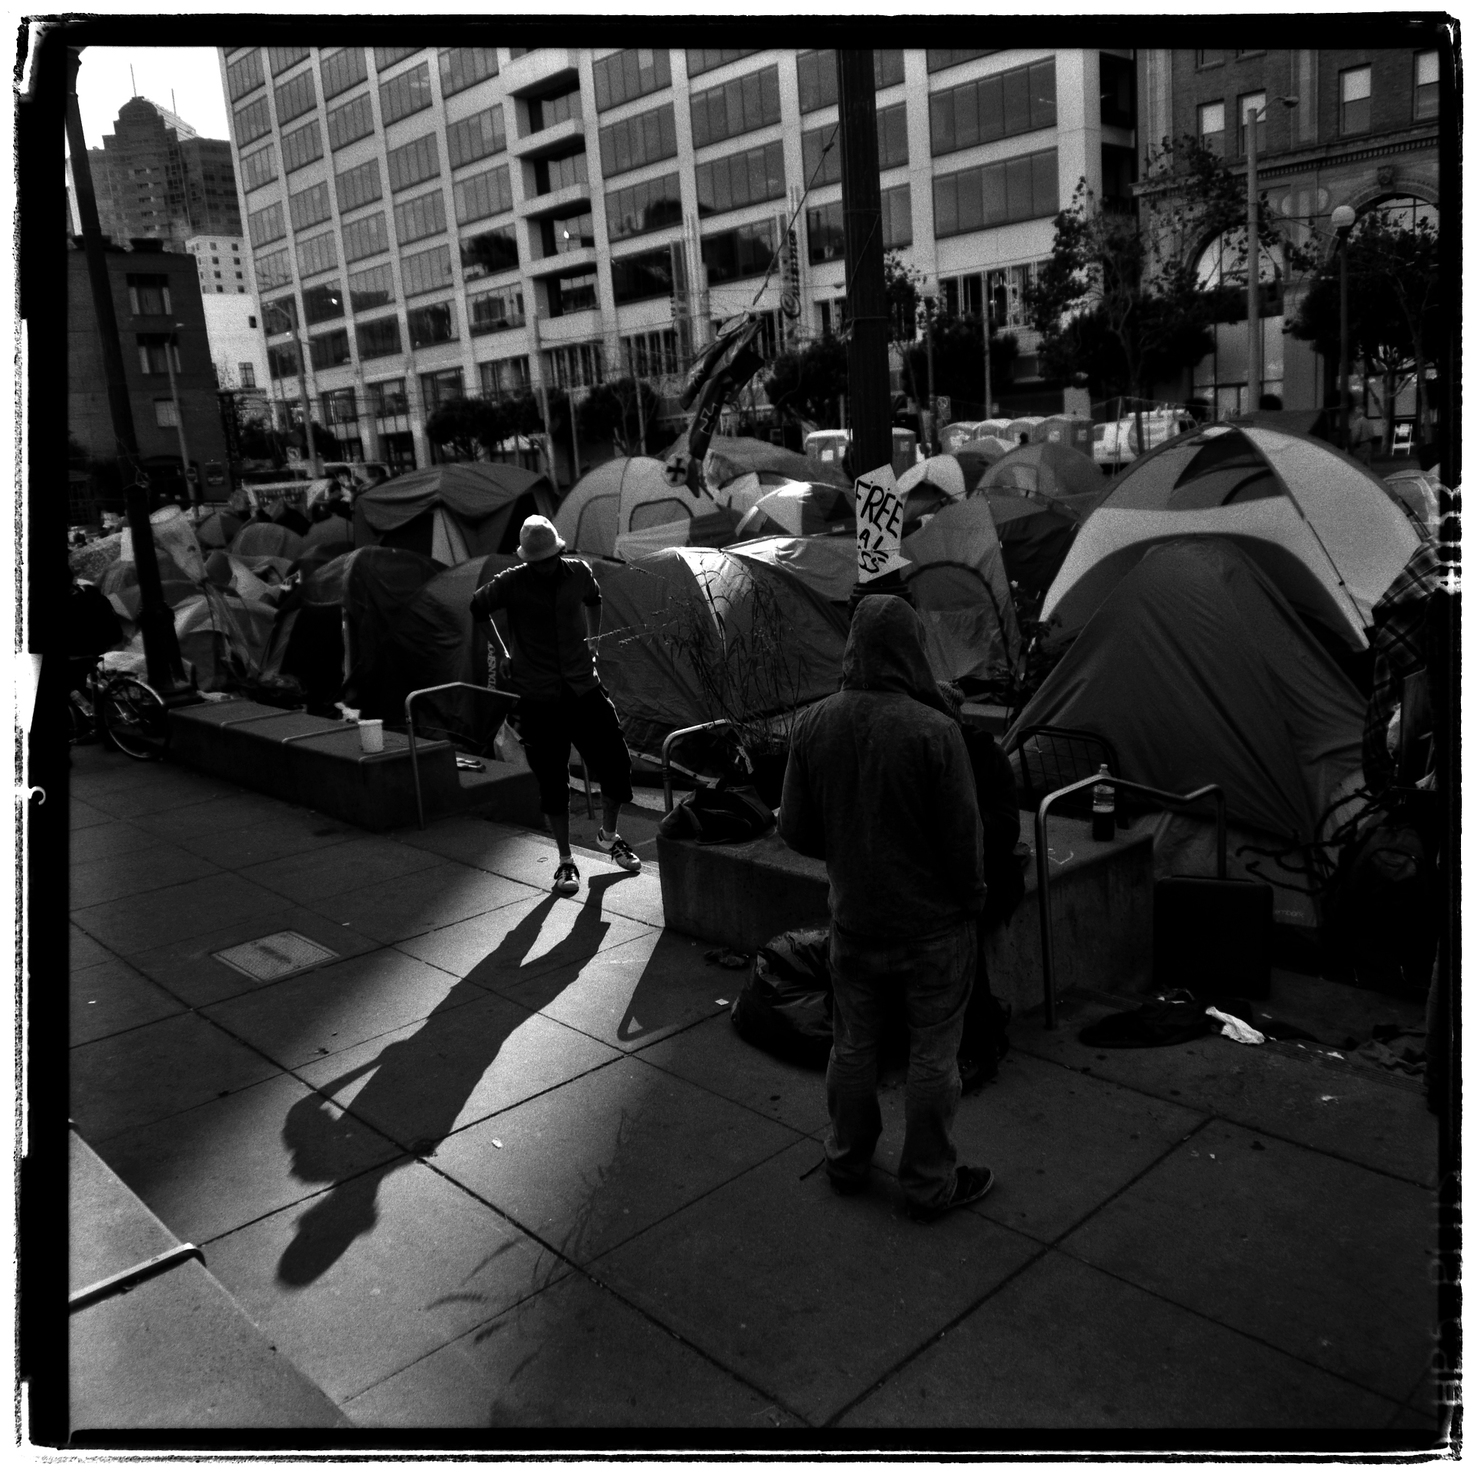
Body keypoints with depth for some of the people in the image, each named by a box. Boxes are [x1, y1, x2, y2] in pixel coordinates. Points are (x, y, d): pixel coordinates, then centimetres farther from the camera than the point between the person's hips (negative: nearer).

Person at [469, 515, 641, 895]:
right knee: (553, 781, 2)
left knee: (617, 764, 3)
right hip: (539, 699, -2)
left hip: (584, 689, 3)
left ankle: (610, 836, 29)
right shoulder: (511, 583, -9)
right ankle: (565, 861, 17)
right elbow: (478, 608, 10)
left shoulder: (578, 572, -2)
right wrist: (502, 652, 7)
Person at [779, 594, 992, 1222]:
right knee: (933, 1057, 12)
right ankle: (929, 1184, 27)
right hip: (932, 924, -4)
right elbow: (962, 835, -16)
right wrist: (969, 897, 3)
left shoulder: (813, 724, -9)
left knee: (852, 1046, 21)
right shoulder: (934, 731, -23)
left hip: (853, 920, 4)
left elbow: (795, 829, -1)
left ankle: (847, 1162, 38)